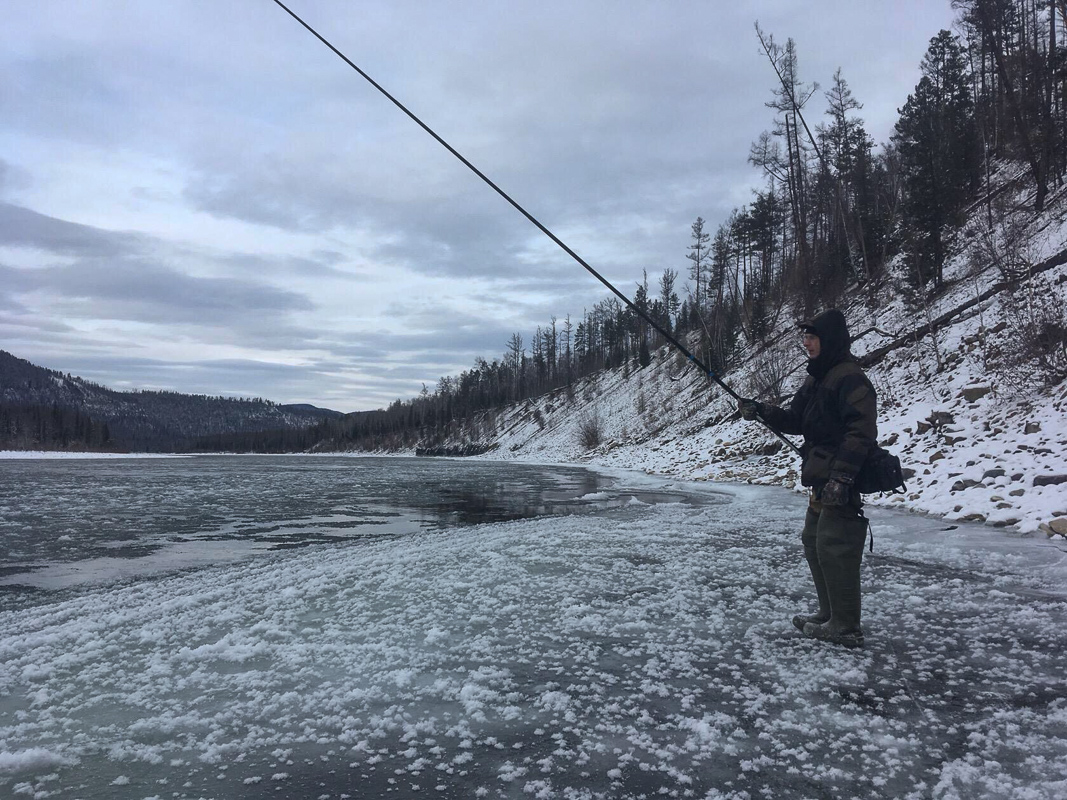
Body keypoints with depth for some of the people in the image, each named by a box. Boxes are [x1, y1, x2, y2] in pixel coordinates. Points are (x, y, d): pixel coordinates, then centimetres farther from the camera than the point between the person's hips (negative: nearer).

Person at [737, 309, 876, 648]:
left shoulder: (850, 377, -15)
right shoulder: (816, 379, 16)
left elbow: (861, 431, -22)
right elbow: (794, 421, 17)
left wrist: (842, 475, -28)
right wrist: (761, 411, 1)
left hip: (843, 480, -10)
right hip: (822, 479, 10)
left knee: (834, 547, -7)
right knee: (813, 541, 16)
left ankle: (846, 627, 4)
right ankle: (830, 614, 29)